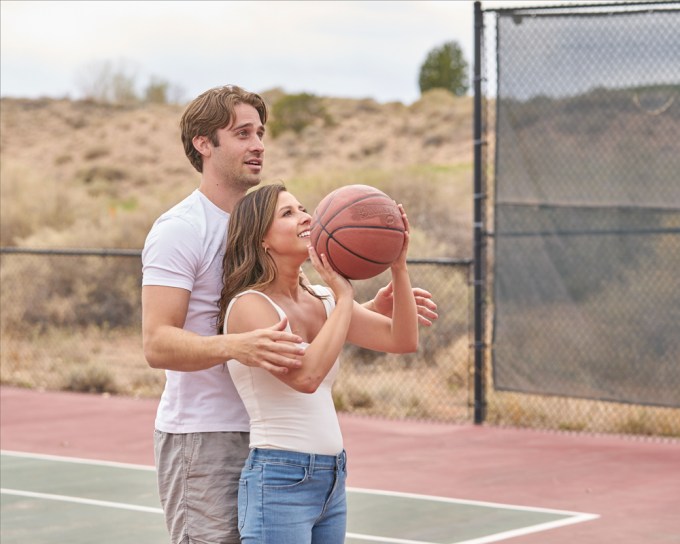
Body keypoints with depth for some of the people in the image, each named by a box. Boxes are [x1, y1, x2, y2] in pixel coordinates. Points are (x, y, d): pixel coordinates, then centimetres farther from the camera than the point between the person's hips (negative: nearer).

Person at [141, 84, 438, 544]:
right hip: (201, 437, -8)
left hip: (262, 437, 8)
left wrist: (371, 309, 2)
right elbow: (157, 344, -22)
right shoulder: (179, 229, -12)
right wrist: (236, 346, -38)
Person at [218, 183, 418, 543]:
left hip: (331, 481, 7)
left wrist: (398, 266, -5)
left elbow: (402, 340, 5)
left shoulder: (322, 299, 9)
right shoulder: (249, 305, -12)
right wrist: (344, 297, -18)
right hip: (279, 482, -7)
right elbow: (306, 375, -26)